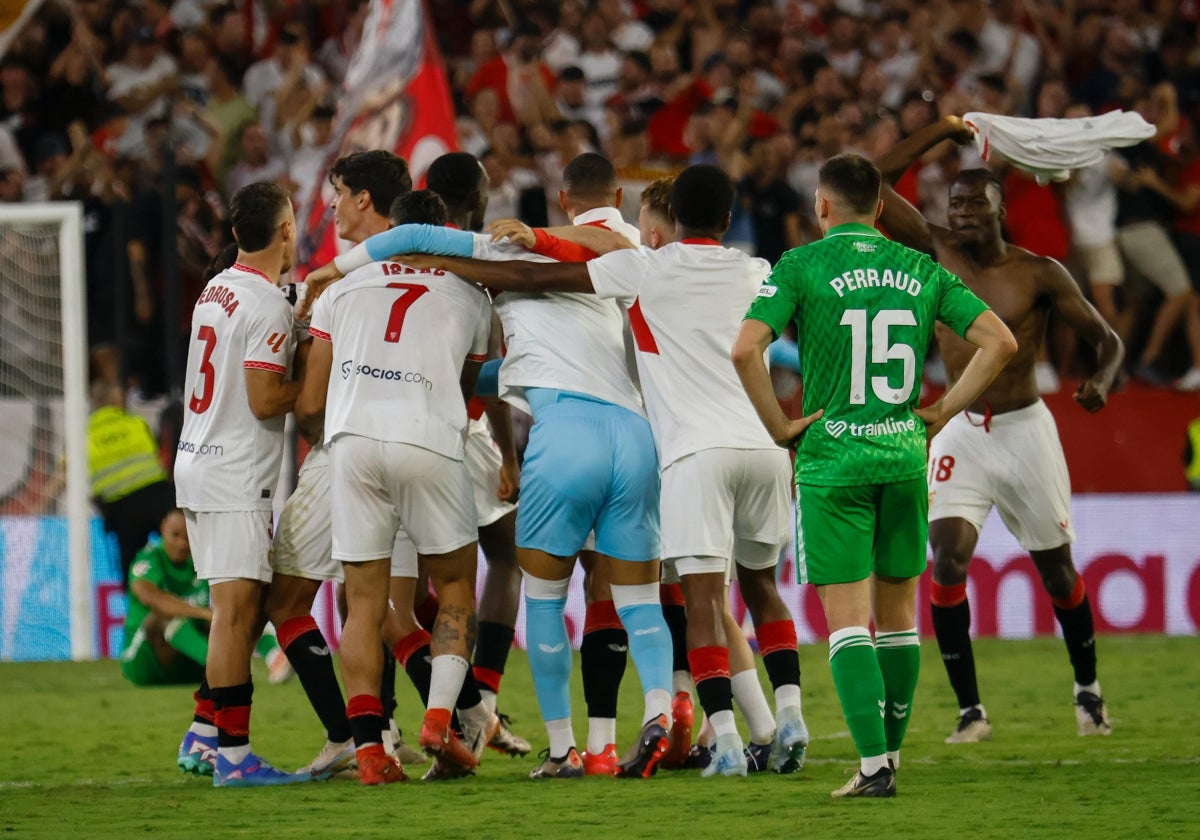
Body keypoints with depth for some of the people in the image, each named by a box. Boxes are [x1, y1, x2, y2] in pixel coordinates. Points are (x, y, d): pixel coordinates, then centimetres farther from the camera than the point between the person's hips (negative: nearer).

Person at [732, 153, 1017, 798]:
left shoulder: (800, 266, -4)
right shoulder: (920, 268, 7)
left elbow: (745, 349, -16)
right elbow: (999, 341, 1)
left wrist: (779, 426, -5)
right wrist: (944, 412, 8)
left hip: (832, 459, -4)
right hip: (905, 455, 4)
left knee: (847, 619, -4)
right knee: (897, 615, 15)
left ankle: (874, 764, -14)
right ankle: (890, 756, 21)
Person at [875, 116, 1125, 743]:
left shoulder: (1039, 274, -5)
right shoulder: (937, 253, 1)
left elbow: (1106, 338, -1)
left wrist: (1102, 381, -22)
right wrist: (938, 133, -1)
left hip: (1025, 430, -1)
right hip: (960, 433, 1)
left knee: (1056, 568, 9)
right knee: (948, 560, -17)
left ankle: (1087, 690, 31)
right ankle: (969, 710, -11)